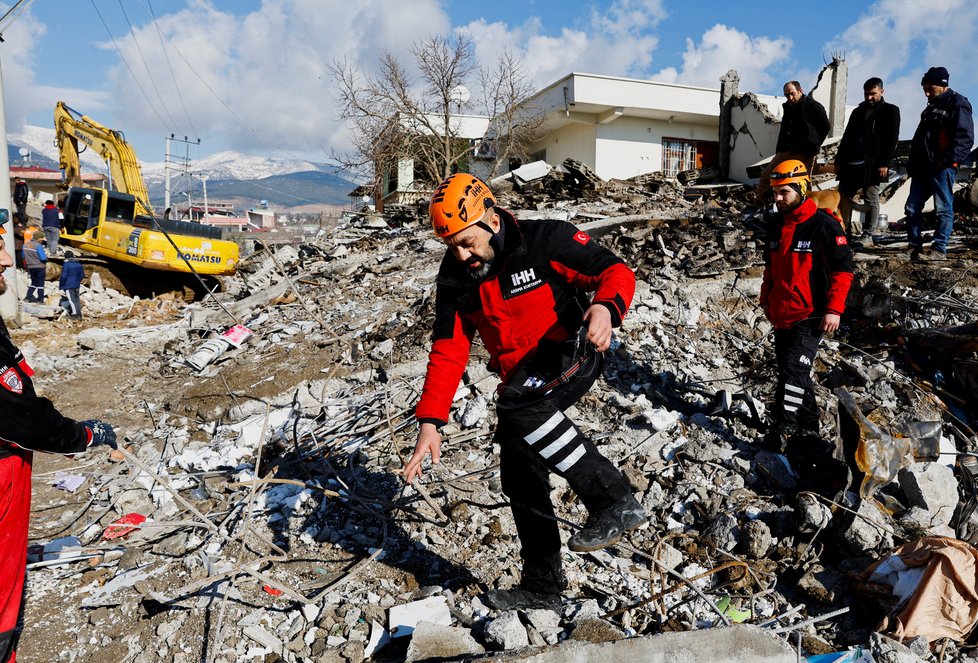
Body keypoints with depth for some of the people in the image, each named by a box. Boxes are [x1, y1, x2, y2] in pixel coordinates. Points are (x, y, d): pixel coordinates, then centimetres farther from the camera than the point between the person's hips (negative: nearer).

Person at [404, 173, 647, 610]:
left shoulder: (546, 241, -15)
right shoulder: (456, 277, -1)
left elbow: (615, 271, -14)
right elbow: (447, 352, -2)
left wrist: (606, 307, -38)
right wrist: (429, 422, -11)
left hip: (570, 357, -6)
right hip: (520, 381, 7)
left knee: (519, 407, -36)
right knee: (520, 478, 9)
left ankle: (613, 502, -25)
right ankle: (541, 585, 28)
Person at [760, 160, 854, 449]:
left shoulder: (824, 225, -10)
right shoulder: (775, 224, 11)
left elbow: (843, 269, -10)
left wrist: (834, 309, -16)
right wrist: (766, 300, 21)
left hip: (810, 316, -7)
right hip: (781, 315, 8)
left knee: (794, 369, -15)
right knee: (790, 370, 12)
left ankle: (782, 429, -13)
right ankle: (808, 426, 25)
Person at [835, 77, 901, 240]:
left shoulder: (890, 111, 3)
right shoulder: (858, 112, 19)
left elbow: (892, 140, -5)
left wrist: (884, 164, -15)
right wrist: (839, 160, 10)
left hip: (873, 165, -5)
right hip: (852, 162, 5)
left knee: (871, 199, -2)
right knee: (842, 196, 0)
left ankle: (868, 235, 3)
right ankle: (843, 231, 7)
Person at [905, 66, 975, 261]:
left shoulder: (958, 104, -4)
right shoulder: (932, 106, 22)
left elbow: (965, 138, -13)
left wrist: (948, 161, -21)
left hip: (942, 168, -8)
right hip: (923, 167, 8)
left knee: (943, 209, -4)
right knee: (912, 208, 5)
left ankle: (939, 250, -2)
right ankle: (914, 246, 13)